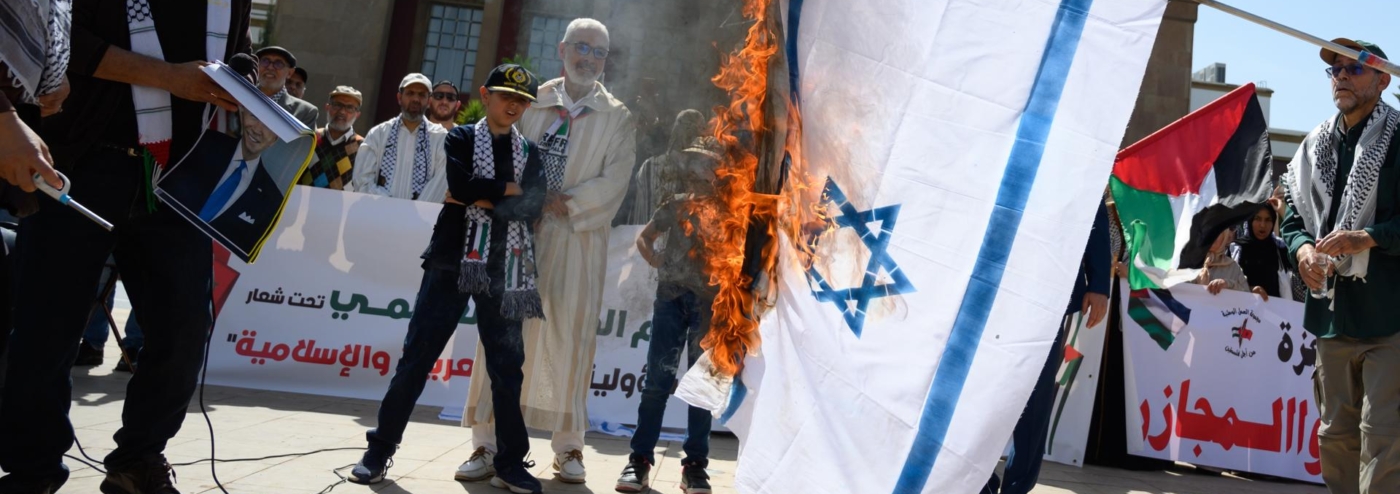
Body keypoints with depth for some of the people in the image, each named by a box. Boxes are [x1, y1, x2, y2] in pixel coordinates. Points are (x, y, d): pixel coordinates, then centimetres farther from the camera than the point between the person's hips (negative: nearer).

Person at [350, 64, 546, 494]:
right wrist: (510, 189, -6)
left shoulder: (530, 152, 12)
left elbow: (533, 208, -5)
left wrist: (481, 199, -9)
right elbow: (462, 186, -14)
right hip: (453, 261, -2)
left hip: (503, 270, 2)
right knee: (417, 356, -1)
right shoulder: (461, 138, 7)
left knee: (507, 365, 4)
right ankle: (380, 450, 7)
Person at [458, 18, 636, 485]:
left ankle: (569, 446, 9)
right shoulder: (531, 103, 10)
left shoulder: (616, 118, 7)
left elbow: (613, 181, -3)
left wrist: (566, 202, -12)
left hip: (580, 240, -1)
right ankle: (487, 441, 4)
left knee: (571, 338, 0)